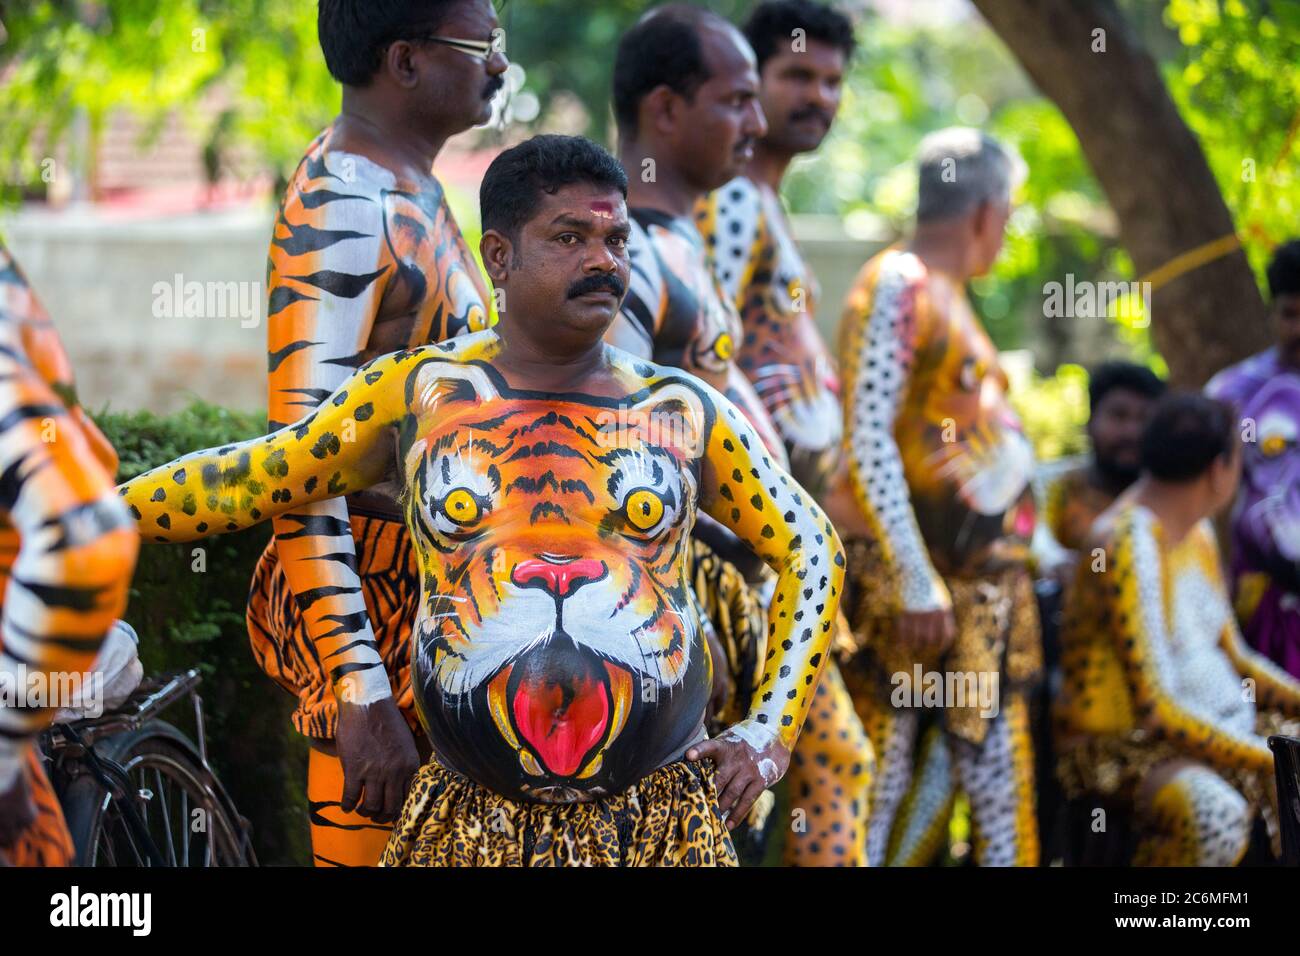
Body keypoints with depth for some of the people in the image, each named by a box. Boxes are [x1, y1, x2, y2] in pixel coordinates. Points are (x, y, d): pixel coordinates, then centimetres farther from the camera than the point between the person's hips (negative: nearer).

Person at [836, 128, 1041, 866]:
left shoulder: (950, 298, 19)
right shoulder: (896, 286, -8)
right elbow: (866, 444, -17)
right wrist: (916, 585, -21)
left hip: (981, 583, 9)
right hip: (915, 584, -9)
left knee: (1002, 786, 7)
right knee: (887, 784, -9)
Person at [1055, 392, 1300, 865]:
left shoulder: (1197, 532, 11)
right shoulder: (1127, 547, -20)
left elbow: (1233, 657, 19)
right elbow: (1155, 708, -25)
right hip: (1123, 749, -10)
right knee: (1214, 811, -39)